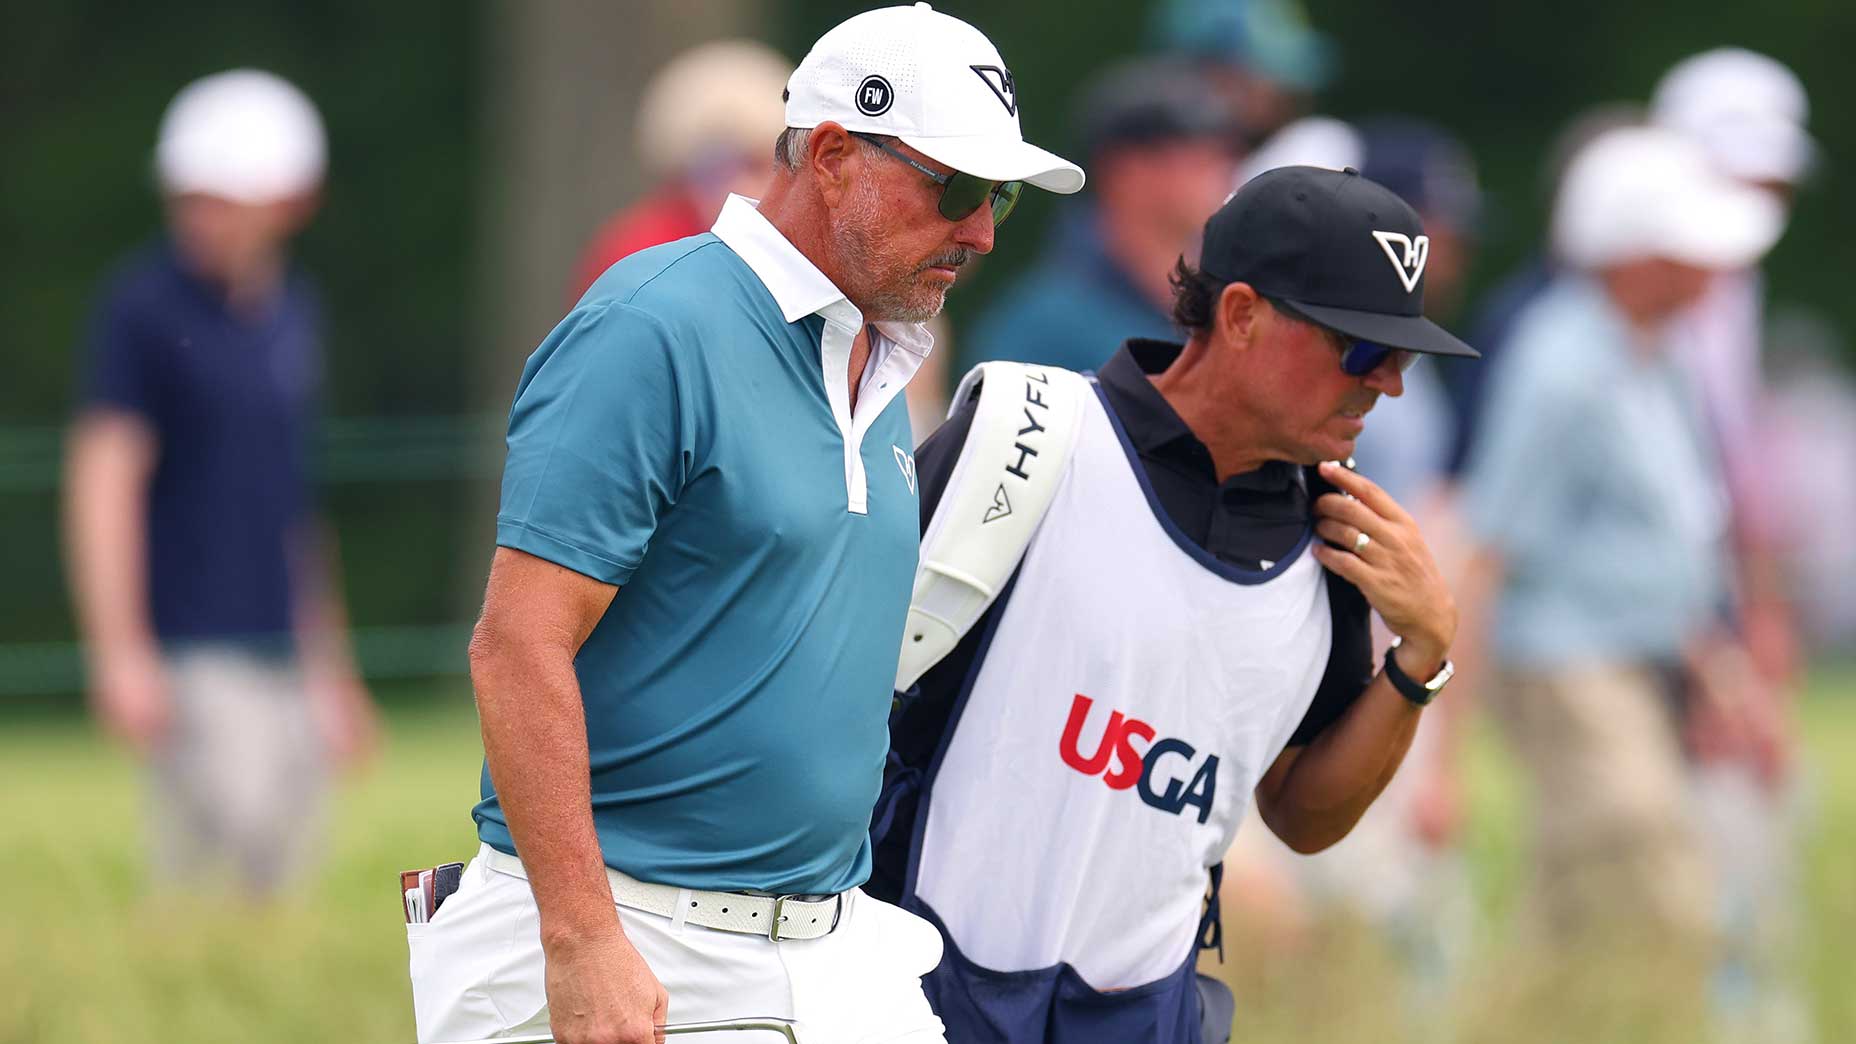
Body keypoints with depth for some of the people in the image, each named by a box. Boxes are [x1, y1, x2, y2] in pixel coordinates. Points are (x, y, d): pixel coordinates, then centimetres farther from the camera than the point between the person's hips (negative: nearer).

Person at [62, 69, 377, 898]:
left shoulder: (292, 310, 14)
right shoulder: (146, 305, -6)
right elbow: (104, 479, -10)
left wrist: (329, 668, 24)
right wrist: (118, 652, -18)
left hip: (287, 652, 7)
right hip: (192, 653, -7)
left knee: (286, 886, 5)